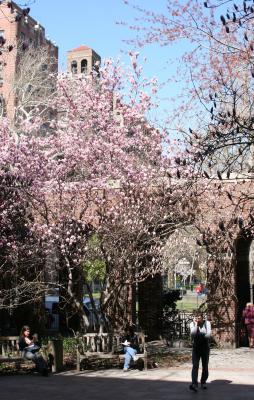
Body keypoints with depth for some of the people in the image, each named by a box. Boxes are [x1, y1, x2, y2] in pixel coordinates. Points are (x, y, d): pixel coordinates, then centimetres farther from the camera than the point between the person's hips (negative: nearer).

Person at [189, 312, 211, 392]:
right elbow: (193, 334, -21)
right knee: (195, 366, -12)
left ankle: (203, 382, 24)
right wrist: (196, 324, -19)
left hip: (205, 347, 1)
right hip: (196, 347, -1)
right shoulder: (192, 324, -5)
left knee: (205, 366, 7)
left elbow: (208, 335, -15)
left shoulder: (207, 323, -5)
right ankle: (194, 384, -23)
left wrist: (198, 336, -13)